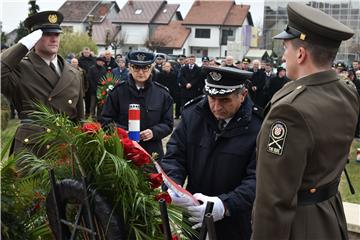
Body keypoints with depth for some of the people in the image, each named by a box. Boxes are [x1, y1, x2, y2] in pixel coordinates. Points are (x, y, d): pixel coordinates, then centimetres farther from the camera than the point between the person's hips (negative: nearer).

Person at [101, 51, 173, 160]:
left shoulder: (162, 93, 5)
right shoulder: (118, 91, 2)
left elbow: (168, 124, 7)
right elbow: (106, 120, 3)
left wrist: (154, 132, -14)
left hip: (152, 152, 1)